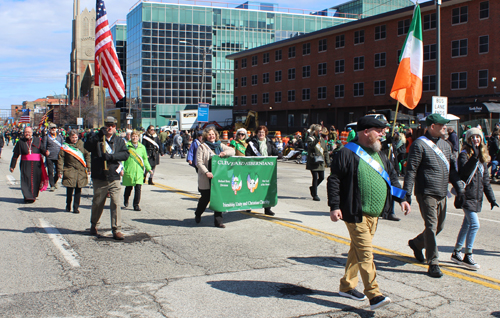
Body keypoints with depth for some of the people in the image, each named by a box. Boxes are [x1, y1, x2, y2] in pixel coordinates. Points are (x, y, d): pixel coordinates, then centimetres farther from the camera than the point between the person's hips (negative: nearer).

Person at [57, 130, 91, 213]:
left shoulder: (82, 144, 7)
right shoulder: (65, 146, 0)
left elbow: (87, 155, 12)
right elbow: (60, 159, 0)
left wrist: (88, 168, 7)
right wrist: (60, 171, -5)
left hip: (81, 171, 2)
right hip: (70, 171, -2)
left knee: (78, 190, 3)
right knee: (69, 189, 0)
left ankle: (76, 207, 12)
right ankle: (68, 206, 20)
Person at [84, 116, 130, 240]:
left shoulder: (119, 141, 10)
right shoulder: (97, 139, 3)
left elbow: (126, 154, -4)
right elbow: (87, 146, -16)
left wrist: (112, 156, -18)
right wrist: (99, 134, -26)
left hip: (114, 178, 1)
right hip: (99, 178, -1)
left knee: (116, 203, -8)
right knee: (97, 203, 12)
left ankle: (117, 230, -4)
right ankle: (94, 225, 34)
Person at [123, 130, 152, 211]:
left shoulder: (142, 147, 9)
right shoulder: (127, 146, 0)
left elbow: (145, 159, 16)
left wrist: (148, 168, 8)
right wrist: (122, 168, -8)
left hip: (139, 171, 2)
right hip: (129, 170, -2)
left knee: (138, 188, -6)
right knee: (128, 187, 12)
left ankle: (136, 205, 1)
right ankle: (126, 200, 38)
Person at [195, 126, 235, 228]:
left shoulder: (220, 145, 14)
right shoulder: (202, 147, 1)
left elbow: (232, 151, 13)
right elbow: (199, 162, -7)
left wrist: (225, 153, -9)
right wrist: (206, 172, -19)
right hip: (206, 178, -3)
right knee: (206, 197, 7)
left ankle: (218, 220, 3)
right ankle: (198, 215, 34)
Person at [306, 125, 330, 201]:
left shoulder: (322, 139, 16)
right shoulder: (310, 138, -2)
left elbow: (325, 151, 19)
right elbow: (311, 145, -24)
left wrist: (327, 161, 14)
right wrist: (317, 138, -31)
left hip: (321, 162, 6)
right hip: (313, 161, -6)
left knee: (321, 177, 7)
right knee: (315, 178, -6)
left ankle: (313, 188, 33)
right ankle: (315, 195, 2)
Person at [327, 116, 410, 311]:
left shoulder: (378, 154, 15)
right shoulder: (347, 153, -9)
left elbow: (391, 176, 23)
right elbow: (334, 180, -10)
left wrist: (401, 198, 13)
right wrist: (334, 206, -15)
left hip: (374, 213, 8)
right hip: (356, 214, -8)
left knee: (358, 250, 14)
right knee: (365, 253, -10)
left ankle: (347, 286, 26)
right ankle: (374, 295, -9)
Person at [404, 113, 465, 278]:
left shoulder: (445, 145, 14)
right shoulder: (419, 144, -10)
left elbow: (452, 169, 18)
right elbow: (411, 170, -12)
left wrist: (459, 188, 10)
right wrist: (407, 193, -15)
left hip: (442, 194, 8)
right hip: (426, 193, -8)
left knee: (439, 226, 14)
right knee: (431, 227, -7)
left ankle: (416, 243, 38)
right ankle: (433, 264, 0)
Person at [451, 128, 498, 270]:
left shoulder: (483, 157, 13)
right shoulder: (464, 154, -8)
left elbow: (485, 179, 17)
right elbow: (464, 172, -26)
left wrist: (491, 198, 15)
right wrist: (474, 157, -35)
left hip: (477, 197, 8)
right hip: (467, 195, -8)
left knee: (467, 225, 13)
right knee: (475, 224, -14)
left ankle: (456, 253, 24)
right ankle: (467, 257, -4)